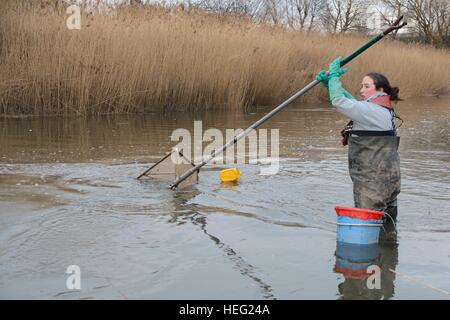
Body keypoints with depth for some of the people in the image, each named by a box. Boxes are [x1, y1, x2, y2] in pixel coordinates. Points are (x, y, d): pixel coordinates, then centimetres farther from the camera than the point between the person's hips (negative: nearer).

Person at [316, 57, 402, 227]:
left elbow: (339, 101, -18)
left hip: (373, 184, -10)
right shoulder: (382, 111, 14)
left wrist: (334, 76, -3)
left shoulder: (373, 112, -17)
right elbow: (351, 102, 22)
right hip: (387, 180, 10)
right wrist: (330, 82, 14)